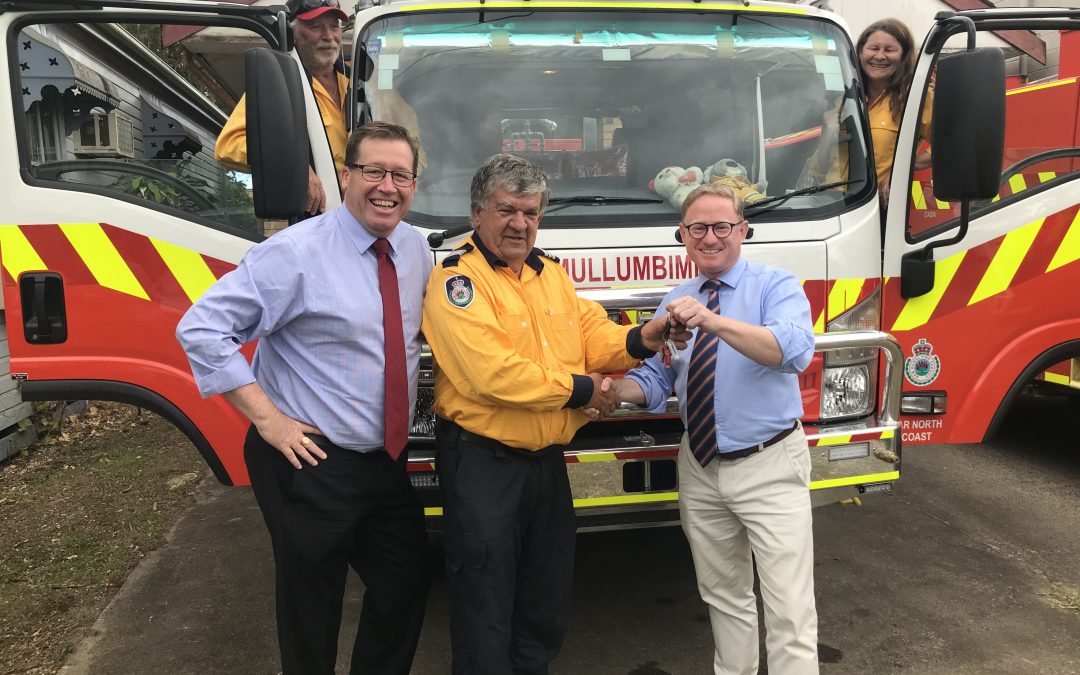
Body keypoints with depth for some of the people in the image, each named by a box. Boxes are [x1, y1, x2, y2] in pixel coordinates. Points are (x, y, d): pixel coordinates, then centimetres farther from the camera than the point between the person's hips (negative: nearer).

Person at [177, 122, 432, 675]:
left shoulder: (415, 248, 4)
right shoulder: (296, 252, -16)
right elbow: (200, 328, -18)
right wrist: (268, 420, -19)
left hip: (386, 463, 6)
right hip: (311, 463, -6)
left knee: (407, 587, 18)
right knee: (312, 610, 11)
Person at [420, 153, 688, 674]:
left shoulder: (551, 273, 11)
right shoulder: (456, 279, -13)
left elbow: (592, 334, 6)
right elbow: (493, 373, -24)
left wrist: (639, 341, -16)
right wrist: (580, 390, -15)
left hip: (547, 460, 7)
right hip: (482, 461, -7)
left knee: (546, 598, 21)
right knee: (487, 608, 5)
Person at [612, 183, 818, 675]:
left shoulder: (776, 286, -7)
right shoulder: (675, 304, 10)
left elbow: (795, 351, -27)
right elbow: (655, 380, 10)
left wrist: (715, 321, -40)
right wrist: (614, 390, -11)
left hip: (769, 468, -5)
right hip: (700, 470, 5)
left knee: (789, 610, -4)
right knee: (723, 596, 19)